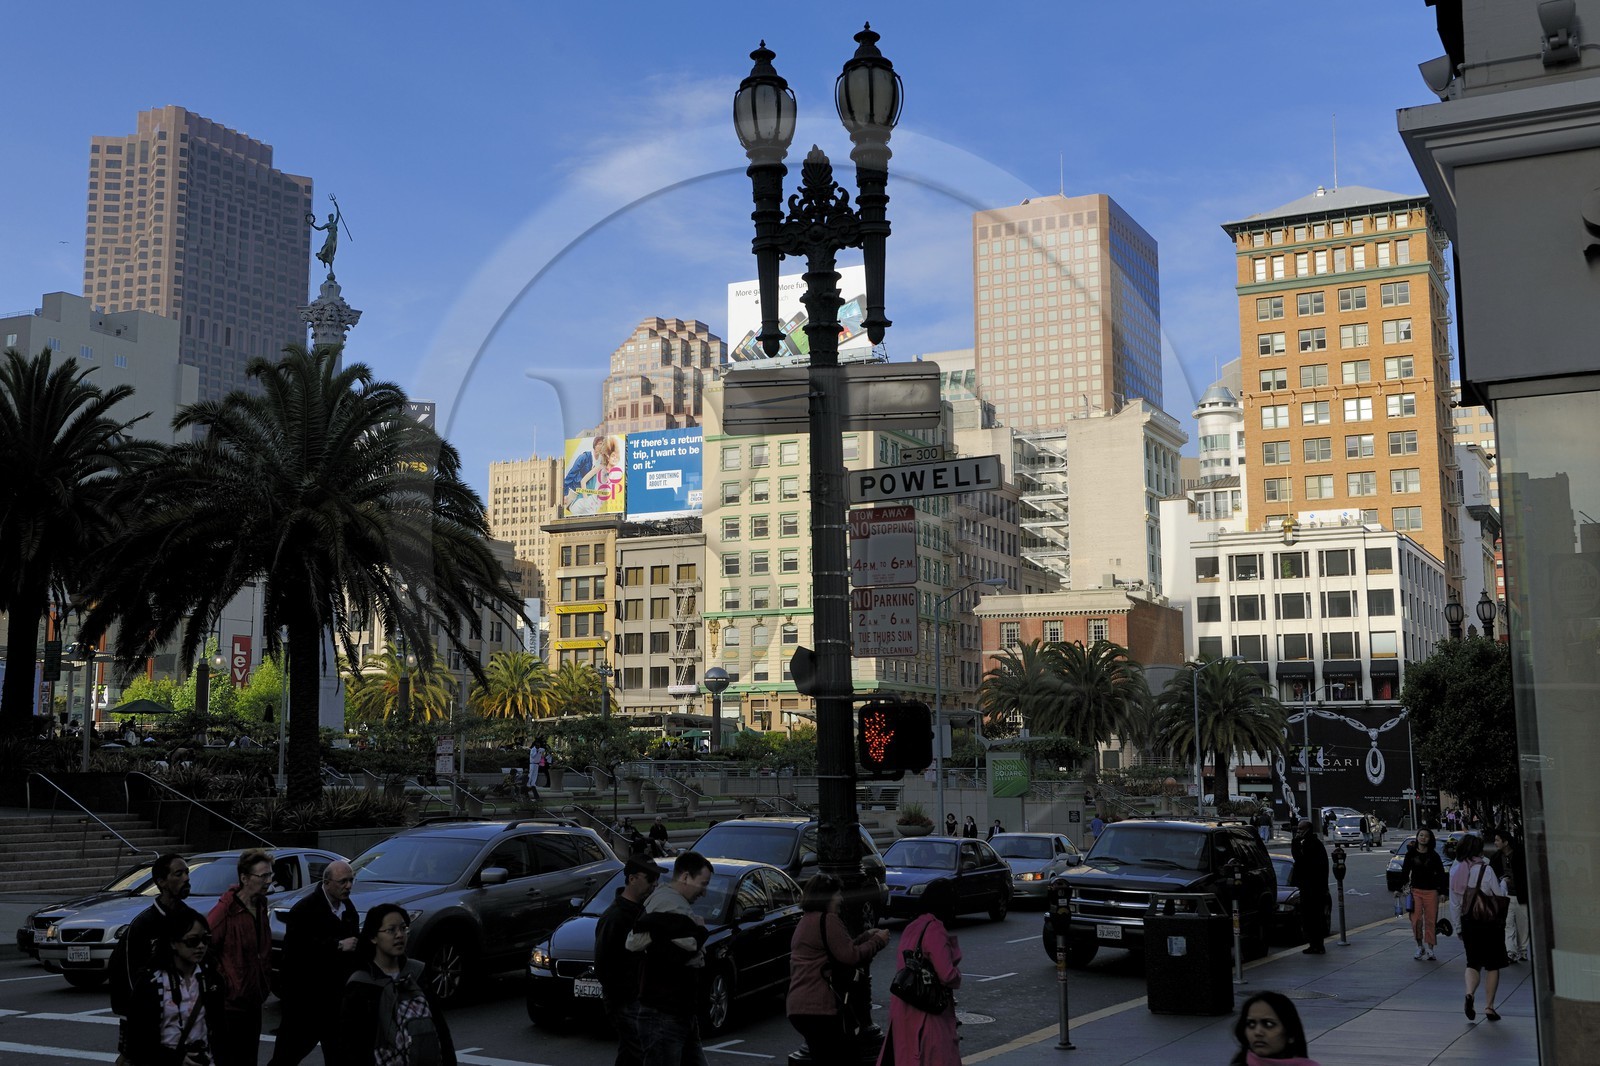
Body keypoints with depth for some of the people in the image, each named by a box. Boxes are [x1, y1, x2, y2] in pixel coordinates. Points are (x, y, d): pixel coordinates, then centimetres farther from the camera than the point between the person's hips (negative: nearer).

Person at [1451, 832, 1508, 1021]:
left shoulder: (1455, 871, -1)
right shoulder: (1486, 870, -15)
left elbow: (1454, 902, 4)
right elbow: (1500, 896, -6)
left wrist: (1458, 926, 13)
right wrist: (1503, 883, 15)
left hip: (1468, 922, 4)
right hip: (1489, 922, -4)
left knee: (1472, 963, 13)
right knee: (1492, 966, 9)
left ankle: (1469, 994, -13)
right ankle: (1489, 1007, 10)